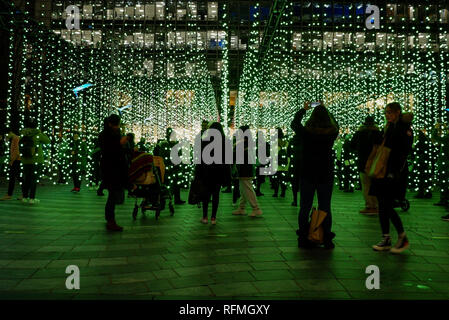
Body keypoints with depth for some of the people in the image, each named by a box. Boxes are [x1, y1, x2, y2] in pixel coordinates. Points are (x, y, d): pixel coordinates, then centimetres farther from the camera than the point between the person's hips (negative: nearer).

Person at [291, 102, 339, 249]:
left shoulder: (306, 132, -9)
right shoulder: (332, 132, -7)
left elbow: (294, 123, 12)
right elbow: (335, 124, 18)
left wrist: (303, 109, 26)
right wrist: (325, 110, 29)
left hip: (307, 174, 0)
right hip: (326, 175, 1)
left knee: (305, 207, 8)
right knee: (325, 208, 8)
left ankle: (303, 239, 13)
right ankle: (327, 240, 12)